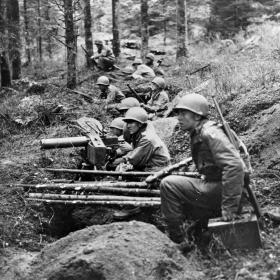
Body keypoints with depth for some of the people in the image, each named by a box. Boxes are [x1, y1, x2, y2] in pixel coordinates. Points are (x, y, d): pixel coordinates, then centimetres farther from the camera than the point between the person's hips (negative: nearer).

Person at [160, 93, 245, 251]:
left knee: (168, 185, -16)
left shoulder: (210, 133, -18)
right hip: (212, 186, 10)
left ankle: (178, 241, -10)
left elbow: (235, 166, -27)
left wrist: (229, 206, -27)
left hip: (219, 190, -10)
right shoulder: (197, 134, 13)